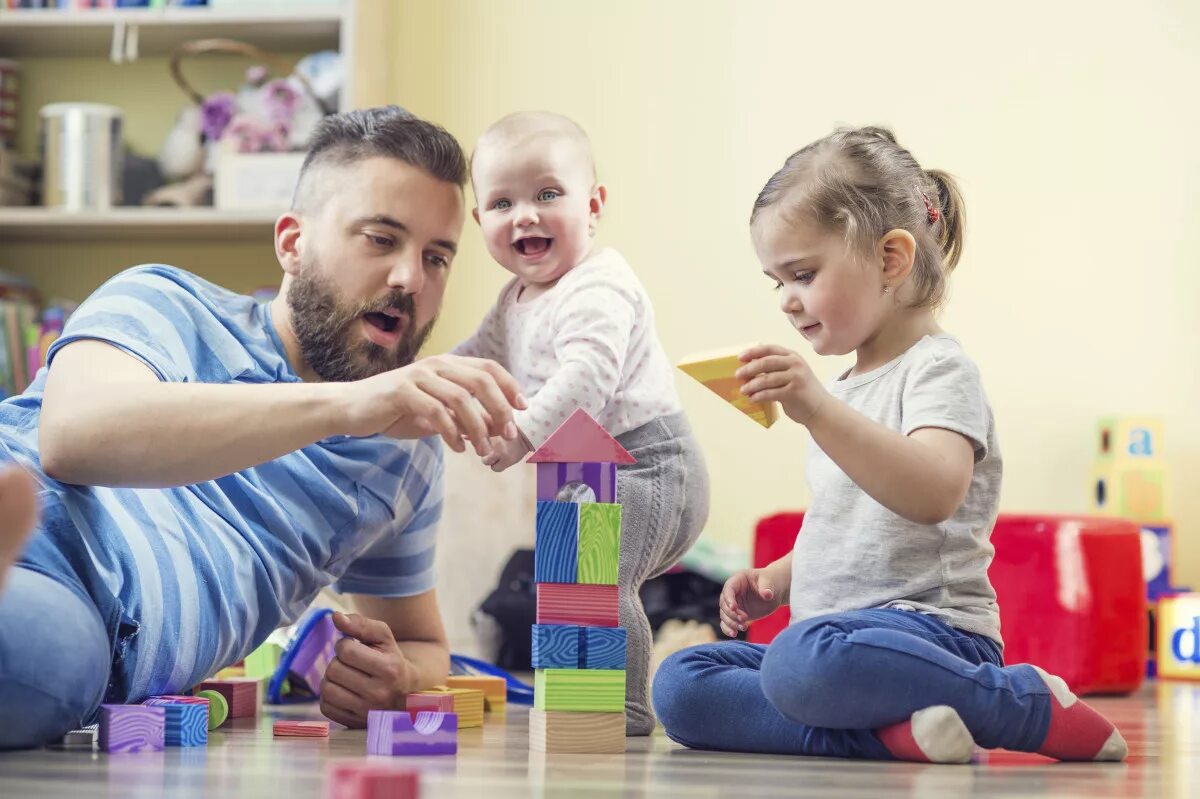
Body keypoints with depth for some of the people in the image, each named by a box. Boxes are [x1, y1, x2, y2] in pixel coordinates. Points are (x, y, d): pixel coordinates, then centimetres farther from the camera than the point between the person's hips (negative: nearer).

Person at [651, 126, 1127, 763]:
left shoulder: (938, 368, -6)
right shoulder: (848, 387, 23)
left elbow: (934, 494, -26)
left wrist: (818, 409, -35)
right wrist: (775, 580, 16)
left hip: (929, 628, -9)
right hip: (835, 629, 9)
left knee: (805, 659, -40)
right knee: (678, 687, -8)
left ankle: (1031, 706, -17)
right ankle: (889, 730, -24)